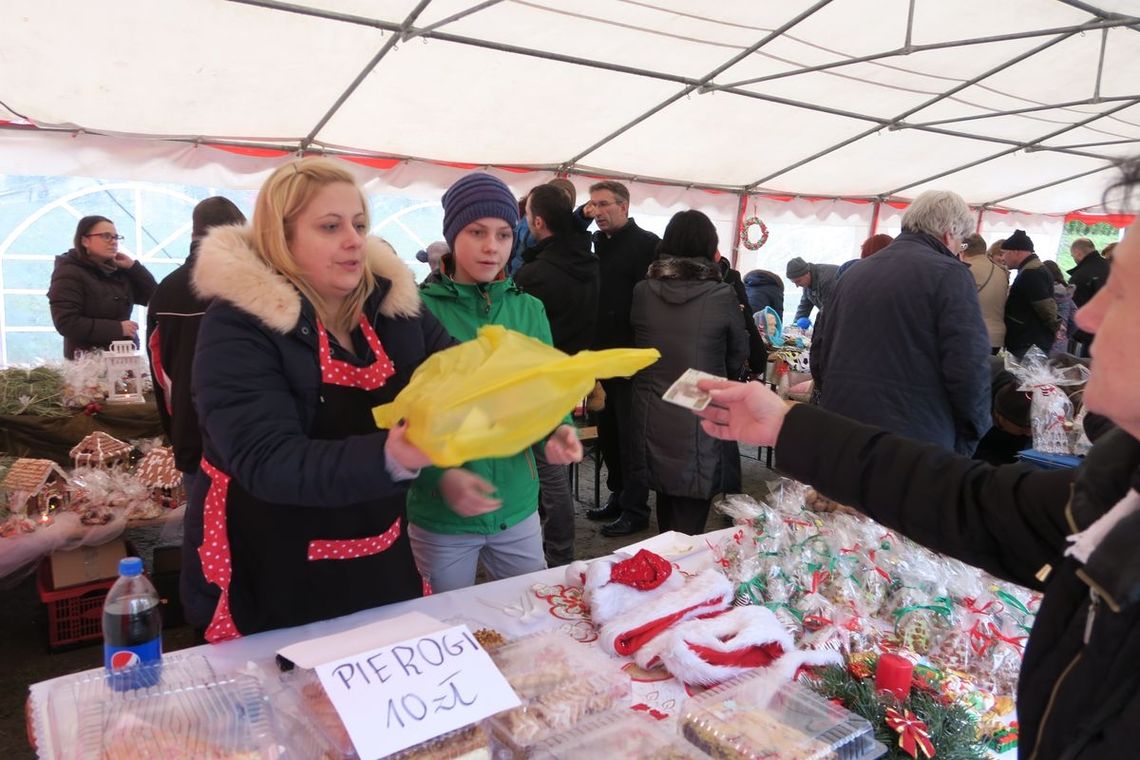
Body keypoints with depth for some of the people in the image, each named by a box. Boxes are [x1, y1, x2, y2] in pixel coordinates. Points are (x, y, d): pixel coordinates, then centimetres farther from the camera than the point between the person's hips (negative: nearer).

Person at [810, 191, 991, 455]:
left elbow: (819, 353, 15)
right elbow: (969, 369, -15)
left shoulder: (854, 273, 12)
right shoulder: (949, 274, -7)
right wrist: (971, 433, 0)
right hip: (916, 445, -6)